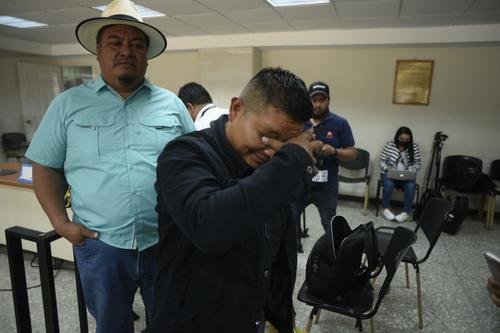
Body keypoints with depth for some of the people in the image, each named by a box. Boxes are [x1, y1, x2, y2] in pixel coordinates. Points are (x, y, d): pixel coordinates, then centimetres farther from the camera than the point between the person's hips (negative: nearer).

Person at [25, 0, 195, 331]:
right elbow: (46, 167, 5)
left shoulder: (172, 104, 2)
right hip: (99, 244, 0)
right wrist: (61, 223, -5)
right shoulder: (68, 104, 1)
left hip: (166, 242, 1)